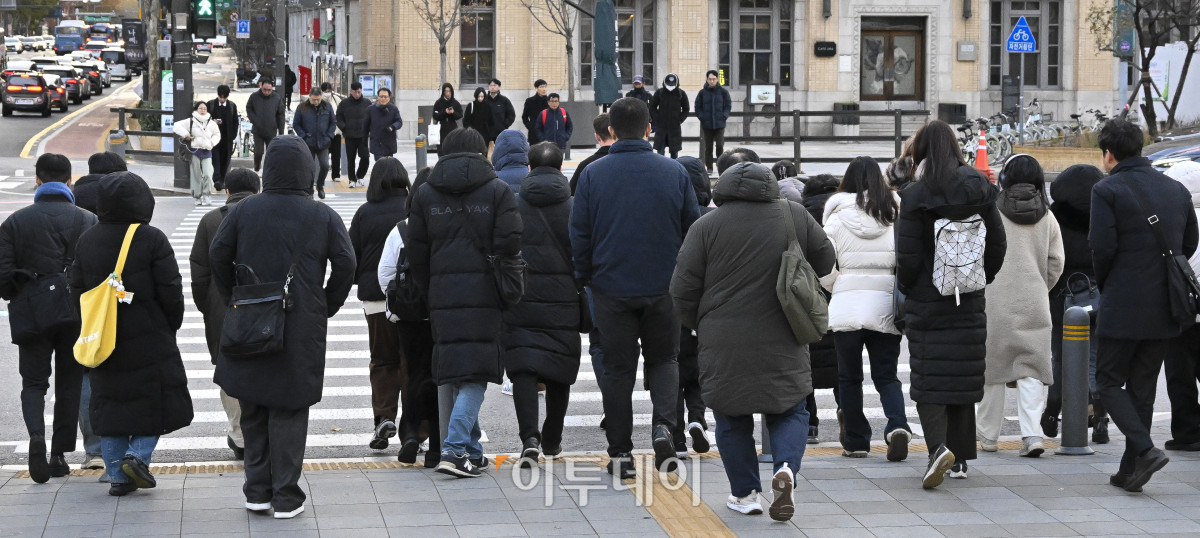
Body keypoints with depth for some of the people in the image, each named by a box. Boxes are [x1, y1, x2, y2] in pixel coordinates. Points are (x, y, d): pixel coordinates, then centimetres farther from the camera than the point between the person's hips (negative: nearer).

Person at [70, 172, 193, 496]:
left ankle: (117, 475, 7)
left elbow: (77, 288, 9)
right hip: (148, 336, -4)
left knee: (110, 402, 9)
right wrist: (172, 324, 5)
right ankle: (139, 454, -8)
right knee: (156, 399, 9)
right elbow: (170, 289, -10)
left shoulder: (87, 240, 4)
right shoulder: (151, 239, -11)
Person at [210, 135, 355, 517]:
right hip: (302, 329, -1)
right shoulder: (323, 216, -3)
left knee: (253, 412, 12)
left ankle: (257, 491, 15)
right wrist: (327, 307, 7)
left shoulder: (245, 210, 0)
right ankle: (286, 497, 4)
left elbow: (217, 256, 0)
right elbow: (345, 265, -6)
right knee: (289, 411, 4)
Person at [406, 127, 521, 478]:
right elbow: (510, 242, -10)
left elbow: (415, 251, 5)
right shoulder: (497, 190, -1)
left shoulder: (425, 194, 7)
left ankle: (471, 452, 17)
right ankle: (456, 448, -17)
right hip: (484, 294, -3)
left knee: (455, 374, 12)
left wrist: (429, 291, 13)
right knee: (476, 374, -3)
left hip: (443, 295, 3)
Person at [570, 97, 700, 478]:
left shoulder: (593, 174, -5)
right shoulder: (675, 173, -3)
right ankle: (663, 425, -8)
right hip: (663, 287, 0)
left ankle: (620, 452, 8)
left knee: (618, 368, 8)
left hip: (611, 287, 0)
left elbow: (579, 235, -3)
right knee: (663, 358, 16)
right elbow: (694, 230, 2)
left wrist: (585, 277, 10)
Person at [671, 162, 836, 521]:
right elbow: (825, 262, 12)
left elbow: (683, 289, -2)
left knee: (732, 421, 13)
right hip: (783, 344, 1)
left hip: (725, 346, -1)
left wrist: (700, 326, 15)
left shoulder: (707, 226, -3)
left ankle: (745, 493, 14)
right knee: (790, 410, 15)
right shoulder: (795, 216, 2)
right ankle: (786, 468, -9)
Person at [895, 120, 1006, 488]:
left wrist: (905, 287, 6)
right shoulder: (979, 189, 3)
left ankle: (939, 446, -22)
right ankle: (960, 459, 16)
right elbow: (997, 242, 6)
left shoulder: (917, 196, -12)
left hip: (927, 302, -5)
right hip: (969, 302, 5)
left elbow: (908, 255, -11)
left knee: (929, 378, -2)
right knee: (964, 375, 11)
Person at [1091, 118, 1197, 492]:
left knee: (1109, 382, 5)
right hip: (1165, 310, 6)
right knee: (1142, 386, 13)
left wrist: (1104, 284, 4)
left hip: (1123, 307, -6)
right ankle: (1130, 471, 15)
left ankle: (1145, 449, -15)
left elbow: (1102, 248, -15)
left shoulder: (1107, 190, -9)